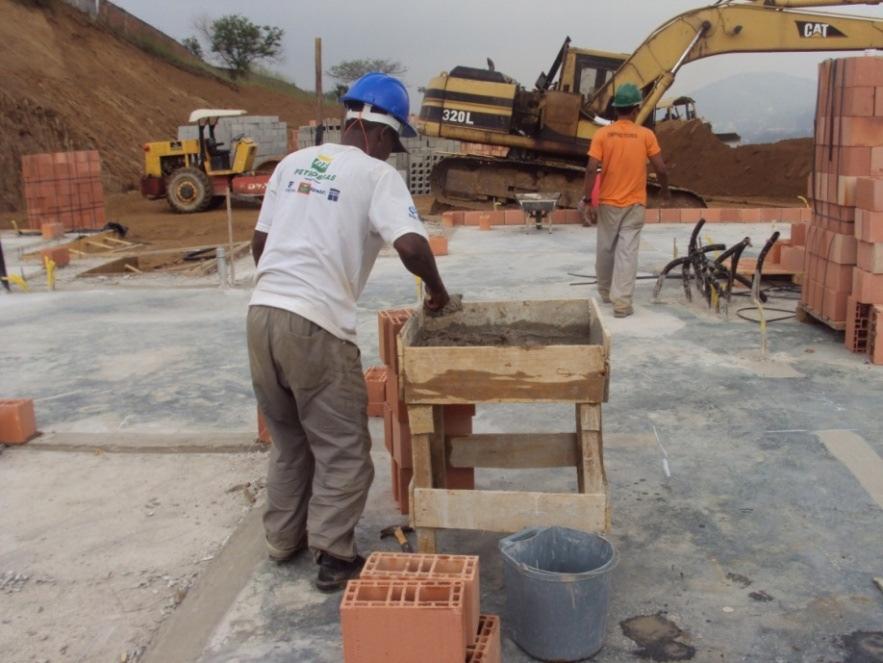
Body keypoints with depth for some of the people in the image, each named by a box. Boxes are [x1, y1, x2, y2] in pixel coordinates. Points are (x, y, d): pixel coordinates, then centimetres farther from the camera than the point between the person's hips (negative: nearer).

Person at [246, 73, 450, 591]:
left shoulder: (293, 163, 17)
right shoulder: (378, 174, -2)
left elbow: (259, 242, 19)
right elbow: (411, 244, -16)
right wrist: (437, 288, 2)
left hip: (263, 312, 7)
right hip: (317, 325, -7)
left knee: (288, 439, 23)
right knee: (344, 449, 8)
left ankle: (284, 538, 35)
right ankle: (334, 557, 13)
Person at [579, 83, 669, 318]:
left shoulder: (602, 134, -5)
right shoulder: (646, 135, -5)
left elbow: (591, 169, -12)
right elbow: (661, 169, -5)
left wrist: (588, 200, -8)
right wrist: (665, 191, 14)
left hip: (608, 202, 1)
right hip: (634, 204, -1)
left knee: (605, 249, 16)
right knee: (627, 252, -2)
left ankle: (605, 292, 33)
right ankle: (622, 302, -7)